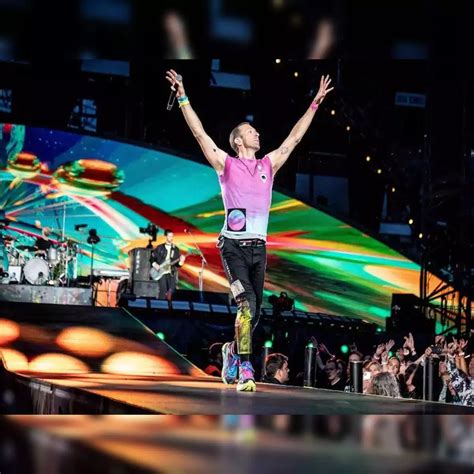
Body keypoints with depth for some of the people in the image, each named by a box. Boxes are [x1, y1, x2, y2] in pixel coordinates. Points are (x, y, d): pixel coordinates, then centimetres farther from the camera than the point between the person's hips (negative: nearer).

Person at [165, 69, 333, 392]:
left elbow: (295, 138, 22)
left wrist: (316, 103, 24)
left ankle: (232, 351, 30)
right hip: (234, 246, -5)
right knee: (247, 305, -19)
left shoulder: (268, 165, 17)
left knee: (255, 312, 6)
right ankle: (244, 370, -18)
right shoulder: (226, 164, 6)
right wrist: (183, 98, -3)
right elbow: (200, 133, 1)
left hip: (259, 247, 5)